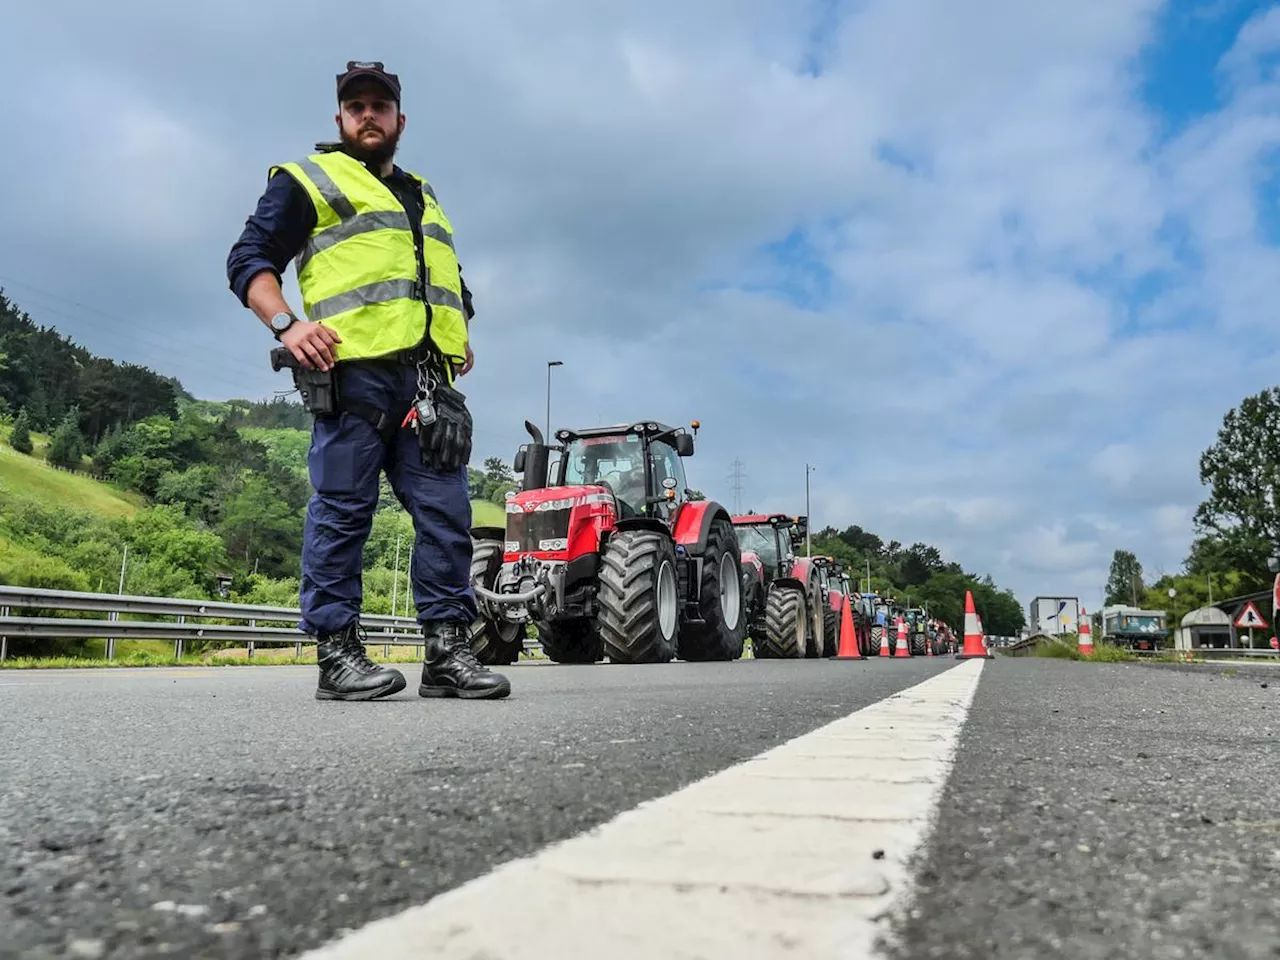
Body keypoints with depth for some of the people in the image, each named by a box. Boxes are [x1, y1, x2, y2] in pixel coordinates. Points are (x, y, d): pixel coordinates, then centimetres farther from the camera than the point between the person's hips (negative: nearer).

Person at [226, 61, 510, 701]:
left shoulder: (424, 198, 32)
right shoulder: (308, 180, 14)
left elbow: (454, 286, 38)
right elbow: (249, 261, 5)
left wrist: (462, 336, 18)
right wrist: (287, 324, -13)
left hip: (427, 379, 5)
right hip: (351, 372, -5)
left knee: (445, 510, -3)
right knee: (343, 511, -6)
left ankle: (447, 652, 1)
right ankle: (337, 654, 1)